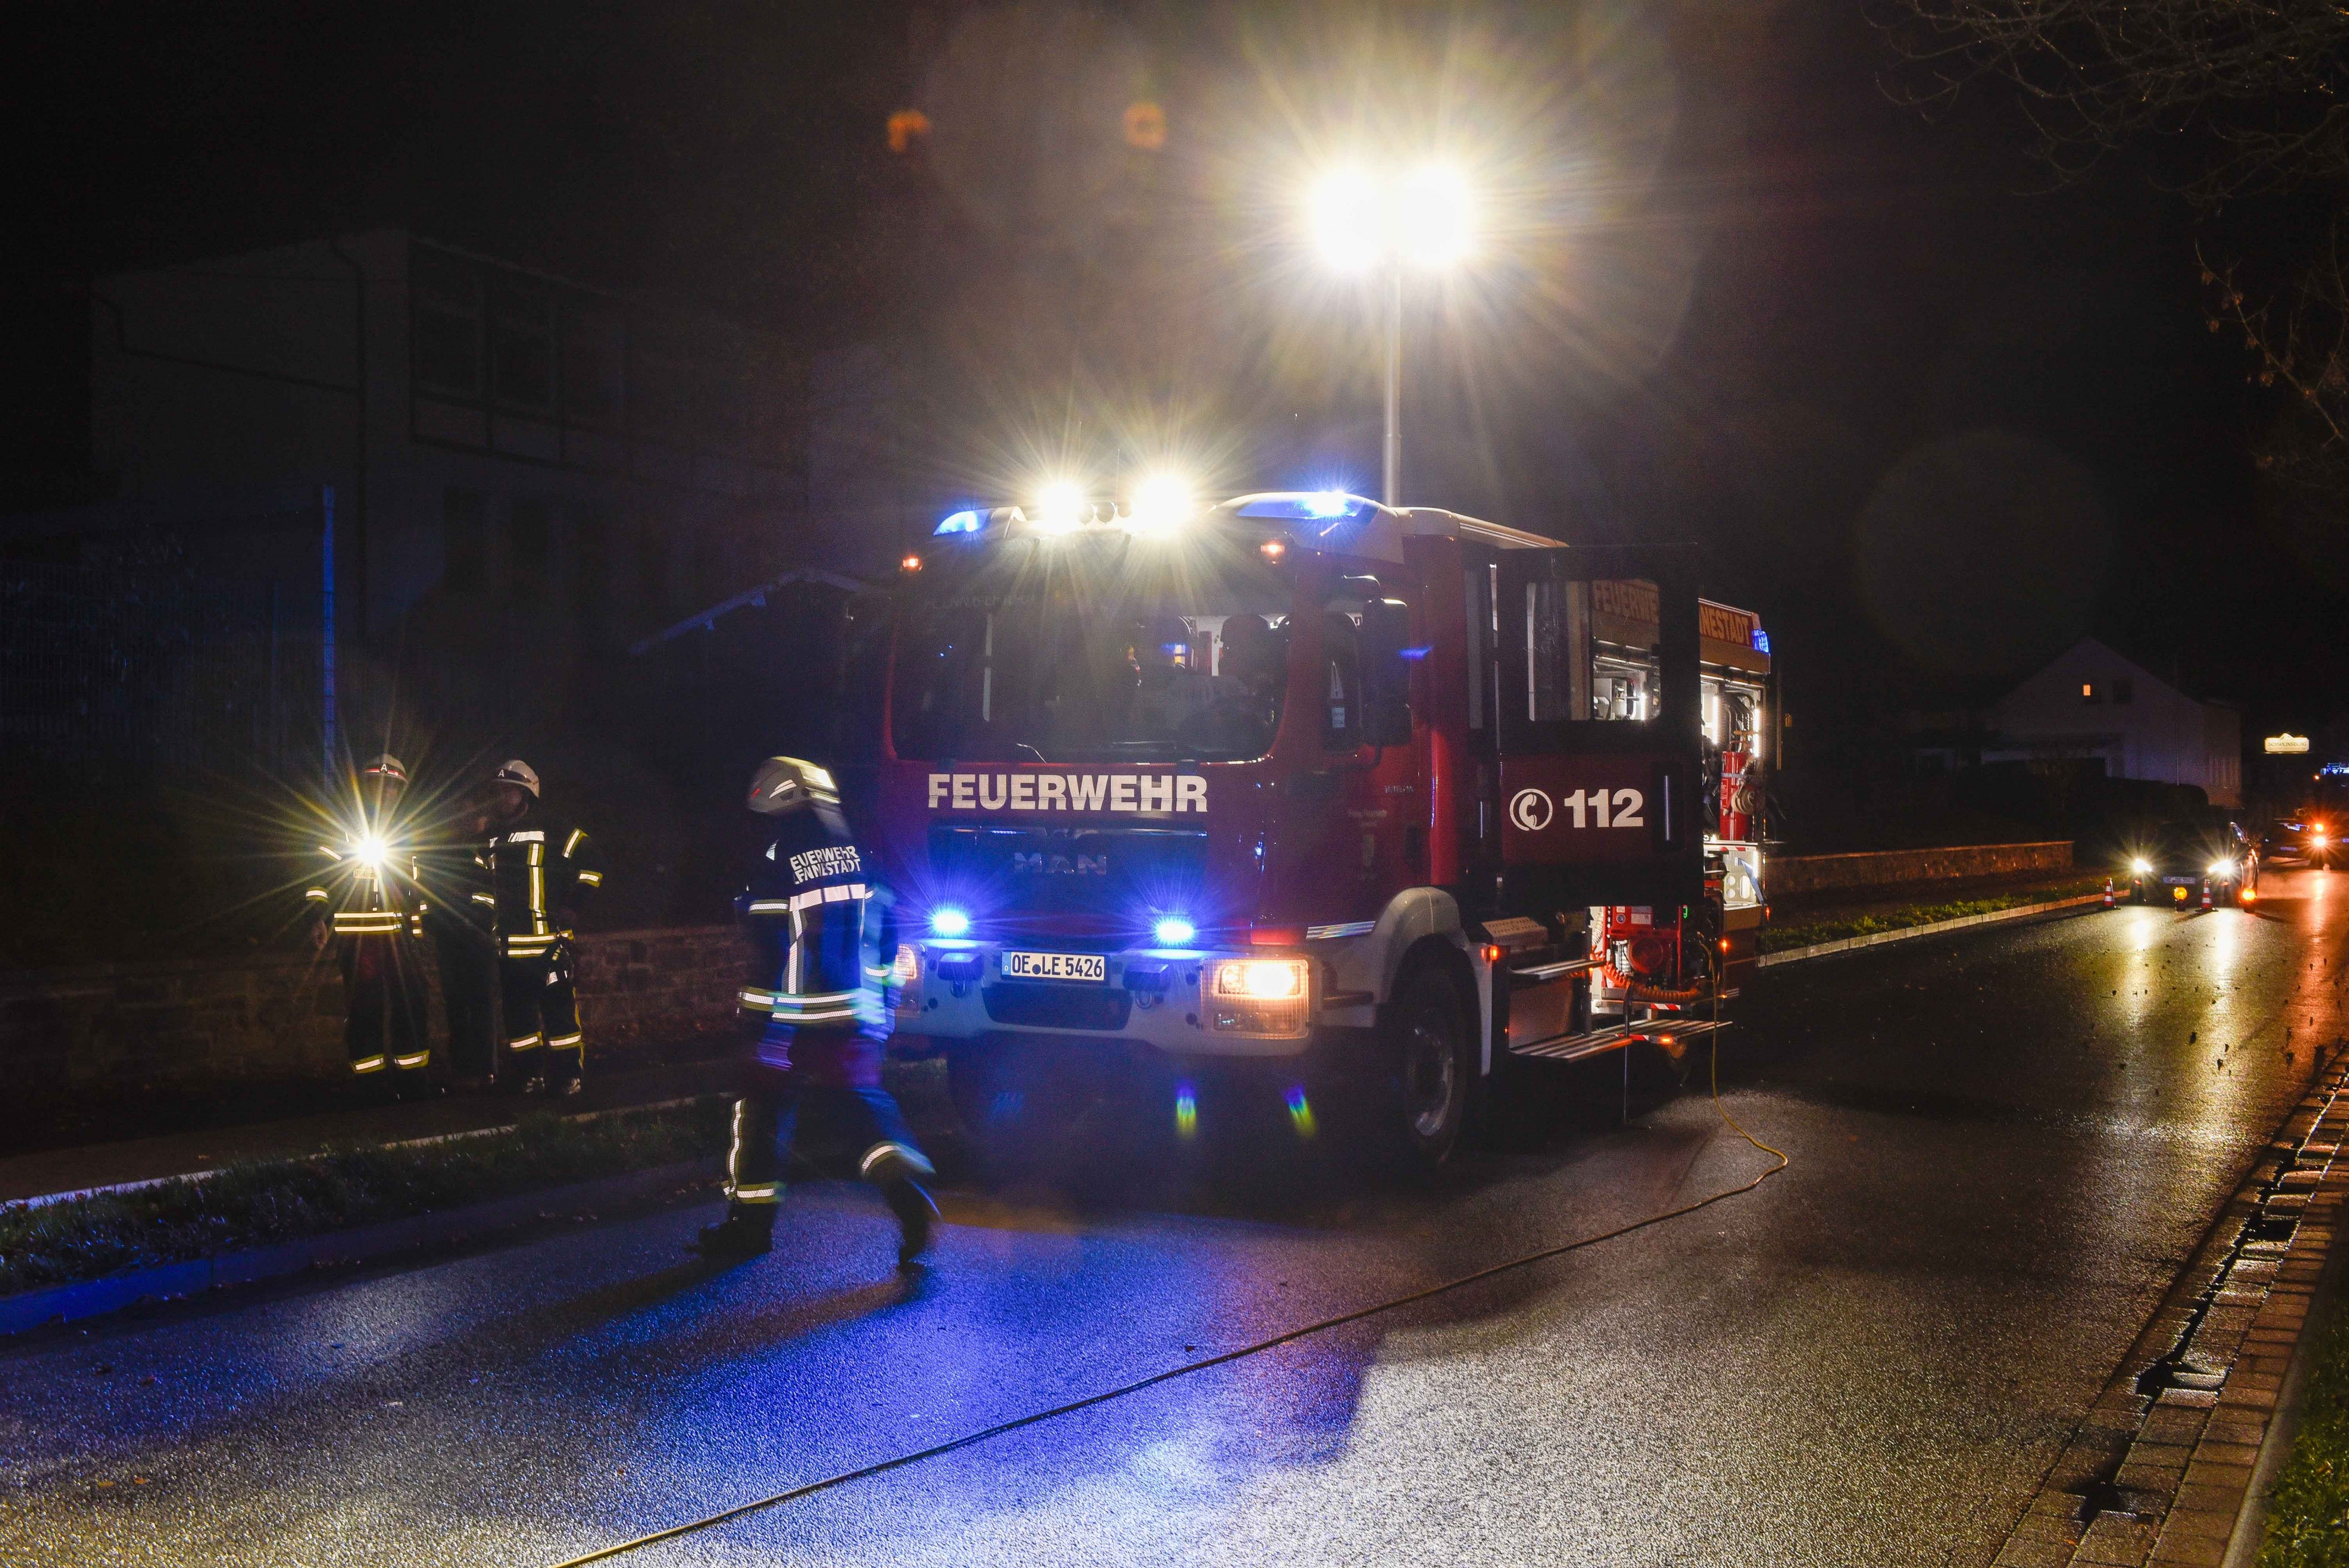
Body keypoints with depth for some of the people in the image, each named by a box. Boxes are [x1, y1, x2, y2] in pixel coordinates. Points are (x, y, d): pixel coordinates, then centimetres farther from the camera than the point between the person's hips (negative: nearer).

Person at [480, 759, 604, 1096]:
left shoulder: (555, 833, -3)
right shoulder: (490, 839, 16)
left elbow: (592, 866, -2)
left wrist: (570, 906, -6)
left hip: (549, 941, -6)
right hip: (508, 947, 6)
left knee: (560, 1010, -6)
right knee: (517, 1014, 8)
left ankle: (568, 1077, 0)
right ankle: (529, 1077, 17)